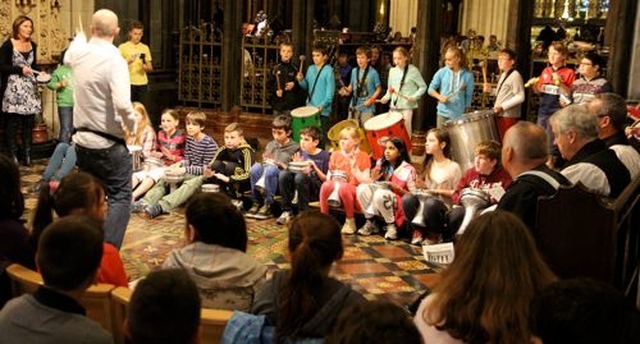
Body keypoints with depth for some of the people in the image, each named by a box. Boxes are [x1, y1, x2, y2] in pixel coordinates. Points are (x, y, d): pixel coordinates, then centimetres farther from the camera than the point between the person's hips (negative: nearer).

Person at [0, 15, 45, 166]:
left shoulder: (33, 45, 11)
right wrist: (20, 69, -18)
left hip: (29, 88, 6)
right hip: (13, 88, -5)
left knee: (28, 123, 6)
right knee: (12, 123, -2)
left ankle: (27, 156, 11)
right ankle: (12, 156, 4)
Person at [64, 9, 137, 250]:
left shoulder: (79, 54, 3)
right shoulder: (114, 60, -18)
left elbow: (66, 58, 31)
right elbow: (122, 104, -30)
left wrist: (80, 37, 50)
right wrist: (132, 124, -9)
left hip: (82, 140, 7)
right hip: (109, 144, -7)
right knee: (120, 199, 1)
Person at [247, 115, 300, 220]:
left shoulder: (295, 148, 3)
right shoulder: (270, 145, 20)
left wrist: (284, 166, -16)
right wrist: (265, 161, 2)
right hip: (265, 177, 5)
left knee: (271, 169, -37)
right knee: (256, 167, -29)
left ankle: (268, 206, -29)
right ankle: (257, 202, -21)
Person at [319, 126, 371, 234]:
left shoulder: (362, 156, 4)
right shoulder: (335, 155, 15)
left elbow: (366, 181, -4)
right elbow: (328, 177, 14)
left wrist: (354, 167, -14)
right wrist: (334, 181, -8)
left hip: (355, 192, -3)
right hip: (335, 190, 3)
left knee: (343, 187, -38)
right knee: (326, 185, -31)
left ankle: (350, 220, -18)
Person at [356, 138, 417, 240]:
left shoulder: (408, 169, -7)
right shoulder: (380, 164, 7)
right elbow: (374, 186, 14)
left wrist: (397, 188, -19)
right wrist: (374, 179, -8)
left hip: (397, 203, -5)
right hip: (376, 204, 5)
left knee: (380, 194, -36)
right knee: (362, 188, -22)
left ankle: (391, 225, -15)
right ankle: (370, 222, -10)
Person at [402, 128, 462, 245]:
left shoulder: (453, 167, -6)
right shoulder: (428, 164, 11)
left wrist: (439, 191, -13)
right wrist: (422, 186, -5)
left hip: (444, 206, -4)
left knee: (430, 203, -39)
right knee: (407, 198, -27)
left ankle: (434, 235, -11)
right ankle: (418, 230, -7)